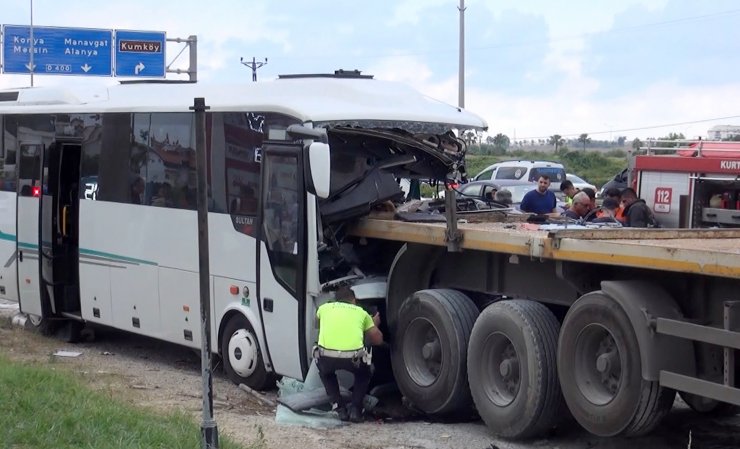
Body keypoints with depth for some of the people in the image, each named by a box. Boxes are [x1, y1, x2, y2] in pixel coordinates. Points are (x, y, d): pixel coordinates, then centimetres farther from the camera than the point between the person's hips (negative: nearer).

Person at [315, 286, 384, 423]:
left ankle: (340, 408, 21)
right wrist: (374, 324, 53)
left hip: (326, 356, 0)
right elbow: (378, 339, 31)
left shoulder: (325, 308, 26)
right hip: (353, 357, 0)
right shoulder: (361, 312, 24)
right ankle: (355, 408, 18)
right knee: (364, 373, 35)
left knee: (325, 372, 37)